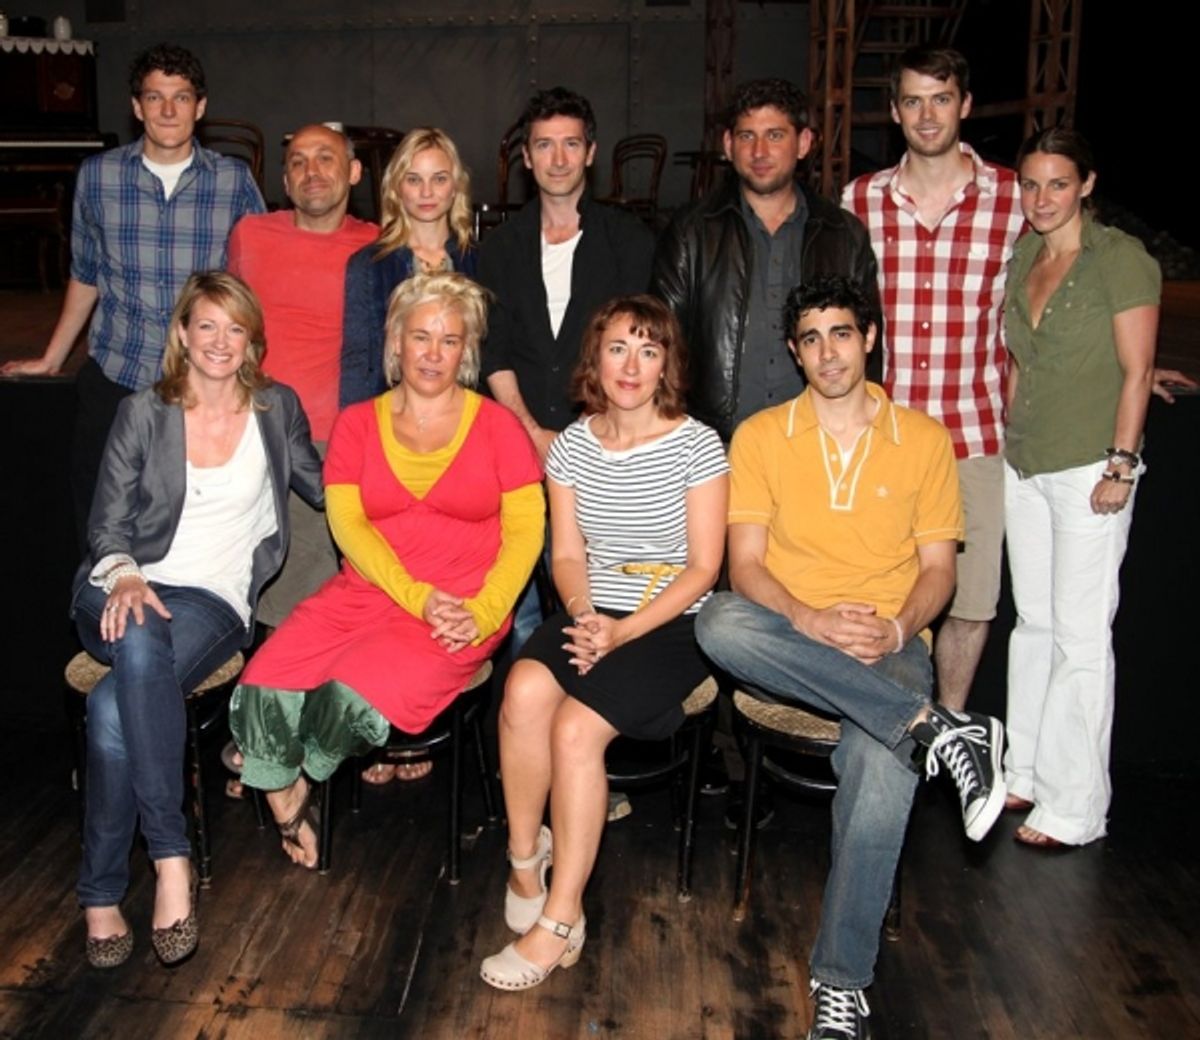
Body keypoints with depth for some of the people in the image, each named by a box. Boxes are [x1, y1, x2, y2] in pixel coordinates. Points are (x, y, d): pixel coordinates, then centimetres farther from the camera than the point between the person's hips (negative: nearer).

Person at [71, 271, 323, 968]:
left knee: (116, 704, -32)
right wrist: (123, 576, -16)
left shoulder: (277, 409, 12)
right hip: (125, 593, 1)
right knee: (140, 641, -39)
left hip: (215, 601, 0)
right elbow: (108, 524, 5)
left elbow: (322, 487, 21)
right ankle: (171, 854, -35)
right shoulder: (142, 414, 9)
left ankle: (102, 894, -21)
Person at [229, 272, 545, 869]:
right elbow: (347, 523, 0)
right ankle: (286, 806, 9)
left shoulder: (497, 426, 5)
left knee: (353, 695, -26)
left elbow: (524, 532, 0)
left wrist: (482, 614, -15)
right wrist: (416, 595, -14)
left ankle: (302, 785, 10)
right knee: (266, 689, -20)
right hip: (366, 592, 3)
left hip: (463, 609, -2)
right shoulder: (357, 424, 11)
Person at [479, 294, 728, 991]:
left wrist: (623, 631, -18)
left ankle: (559, 923, -11)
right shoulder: (572, 444, 7)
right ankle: (525, 853, -3)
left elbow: (703, 567, -7)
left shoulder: (697, 445, -5)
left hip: (673, 625, -3)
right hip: (591, 614, 4)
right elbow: (567, 555, 9)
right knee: (525, 688, -28)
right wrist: (583, 615, -12)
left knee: (575, 728, -26)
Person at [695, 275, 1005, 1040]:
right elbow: (745, 562, 1)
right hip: (790, 644, 1)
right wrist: (810, 622, -18)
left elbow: (938, 567, 8)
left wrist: (896, 629, -13)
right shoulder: (760, 436, 8)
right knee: (719, 622, -36)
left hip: (888, 644, 0)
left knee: (884, 764, -34)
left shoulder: (924, 438, 10)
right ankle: (934, 728, -32)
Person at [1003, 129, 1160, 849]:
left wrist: (1121, 464, -14)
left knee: (1081, 635, -2)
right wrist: (1011, 437, 14)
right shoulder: (1021, 258, 12)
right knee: (1034, 622, 12)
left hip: (1090, 469, -6)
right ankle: (1026, 773, 24)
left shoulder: (1121, 258, -7)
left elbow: (1137, 372, -9)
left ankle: (1075, 808, 7)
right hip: (1024, 467, 6)